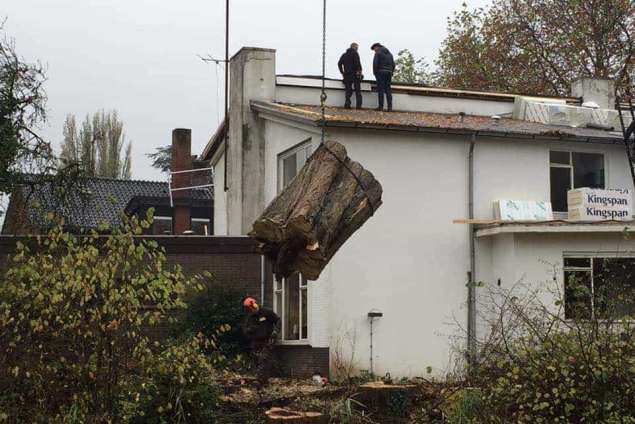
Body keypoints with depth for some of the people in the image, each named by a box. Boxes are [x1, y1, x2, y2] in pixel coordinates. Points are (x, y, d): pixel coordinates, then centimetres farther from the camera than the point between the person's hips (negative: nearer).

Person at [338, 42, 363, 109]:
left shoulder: (344, 54, 16)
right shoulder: (355, 53, -2)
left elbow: (339, 64, 12)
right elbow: (357, 63, -16)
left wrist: (342, 72, 15)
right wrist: (359, 70, -12)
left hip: (347, 74, 5)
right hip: (355, 74, -5)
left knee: (348, 91, 8)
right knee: (358, 90, 0)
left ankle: (347, 104, -3)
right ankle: (358, 105, -7)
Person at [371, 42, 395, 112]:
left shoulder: (378, 53, -1)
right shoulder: (389, 53, 19)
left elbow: (375, 63, -11)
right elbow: (393, 64, 15)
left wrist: (375, 73, -2)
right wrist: (391, 73, 16)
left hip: (381, 72, -6)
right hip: (389, 73, 6)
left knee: (381, 90, -6)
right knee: (388, 90, 5)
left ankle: (381, 106, -11)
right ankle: (390, 107, -3)